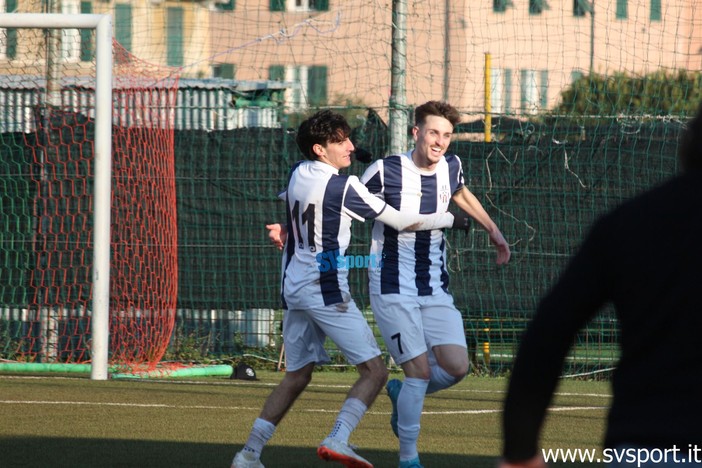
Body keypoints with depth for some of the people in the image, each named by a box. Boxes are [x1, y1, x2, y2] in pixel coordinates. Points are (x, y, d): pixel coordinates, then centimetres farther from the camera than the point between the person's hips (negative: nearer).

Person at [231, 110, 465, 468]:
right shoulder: (344, 186, -12)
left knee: (297, 376, 17)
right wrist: (449, 220, 4)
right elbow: (400, 221, -7)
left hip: (292, 287, 8)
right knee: (374, 371, -7)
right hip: (326, 288, -8)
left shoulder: (296, 174, 9)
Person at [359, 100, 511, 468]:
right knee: (420, 371, -13)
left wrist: (493, 231, 33)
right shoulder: (386, 171, -14)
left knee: (456, 367, -8)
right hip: (393, 289, -5)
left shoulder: (450, 167, 3)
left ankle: (402, 392, 22)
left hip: (435, 289, 5)